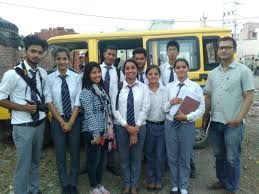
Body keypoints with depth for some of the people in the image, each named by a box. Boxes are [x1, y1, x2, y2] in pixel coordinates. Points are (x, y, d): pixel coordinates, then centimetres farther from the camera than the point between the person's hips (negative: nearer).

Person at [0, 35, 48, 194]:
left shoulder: (43, 73, 1)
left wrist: (43, 107, -1)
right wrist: (22, 107, -18)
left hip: (40, 123, 5)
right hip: (23, 126, -5)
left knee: (36, 161, 20)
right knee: (24, 164, 3)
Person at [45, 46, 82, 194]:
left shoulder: (76, 77, -7)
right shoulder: (50, 78, -6)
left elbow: (78, 103, -7)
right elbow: (49, 102, -5)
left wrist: (70, 122, -9)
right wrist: (62, 122, -8)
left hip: (75, 120, 0)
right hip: (57, 121, 0)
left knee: (75, 153, 11)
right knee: (61, 155, 11)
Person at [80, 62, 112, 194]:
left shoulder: (101, 88, 9)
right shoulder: (86, 92, -14)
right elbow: (89, 114, -18)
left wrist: (109, 129, 13)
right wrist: (96, 133, -20)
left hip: (104, 131, 7)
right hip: (92, 132, -7)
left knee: (102, 159, 17)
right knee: (93, 160, 8)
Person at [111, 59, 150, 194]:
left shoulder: (143, 87, -1)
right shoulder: (117, 87, -3)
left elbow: (145, 109, -5)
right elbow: (114, 109, -6)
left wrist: (136, 128, -10)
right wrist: (127, 126, -11)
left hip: (139, 127, 0)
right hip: (121, 127, 0)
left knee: (136, 158, 12)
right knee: (124, 157, 13)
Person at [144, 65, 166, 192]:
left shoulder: (165, 90, -3)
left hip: (162, 125, 0)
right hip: (148, 125, 0)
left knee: (160, 155, 11)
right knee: (149, 154, 14)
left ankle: (159, 180, 30)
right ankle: (151, 180, 31)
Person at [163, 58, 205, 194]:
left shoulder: (196, 87, -2)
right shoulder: (169, 87, 5)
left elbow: (201, 109, -4)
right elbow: (164, 108, 8)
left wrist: (187, 116, -16)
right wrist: (170, 102, -12)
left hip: (187, 125, -2)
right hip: (170, 124, 2)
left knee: (185, 158, 10)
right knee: (172, 157, 12)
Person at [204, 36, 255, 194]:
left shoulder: (243, 71, -5)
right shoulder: (213, 73, 9)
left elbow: (249, 97, -10)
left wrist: (239, 118, -19)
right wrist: (205, 117, 9)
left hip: (233, 124, -5)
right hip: (215, 122, 5)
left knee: (232, 158, 6)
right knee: (219, 155, 18)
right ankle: (222, 181, 37)